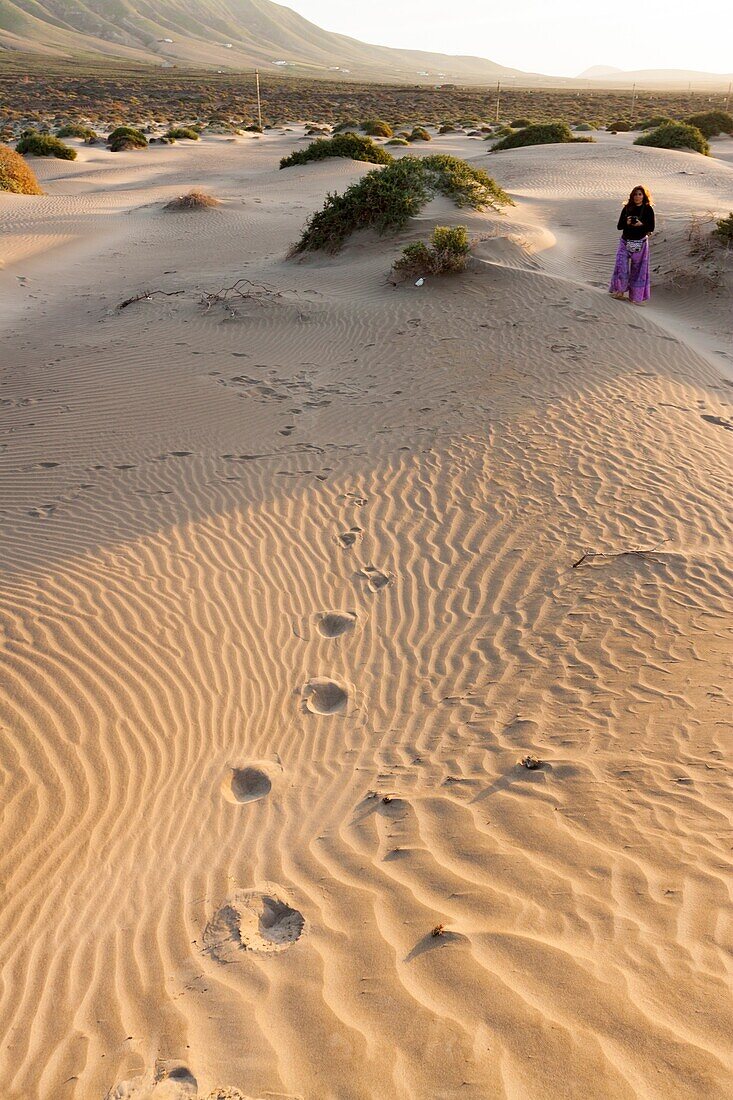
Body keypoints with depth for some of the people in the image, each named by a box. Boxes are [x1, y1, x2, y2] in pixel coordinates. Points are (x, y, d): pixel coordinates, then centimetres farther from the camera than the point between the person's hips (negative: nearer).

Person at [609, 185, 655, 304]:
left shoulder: (648, 209, -3)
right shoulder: (627, 208, 3)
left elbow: (651, 228, -5)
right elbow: (619, 226, 3)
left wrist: (641, 224, -23)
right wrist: (627, 223, -18)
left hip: (640, 243, -2)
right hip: (625, 242, 2)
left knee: (638, 269, 2)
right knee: (621, 266, -6)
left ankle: (636, 296, 11)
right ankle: (620, 290, 13)